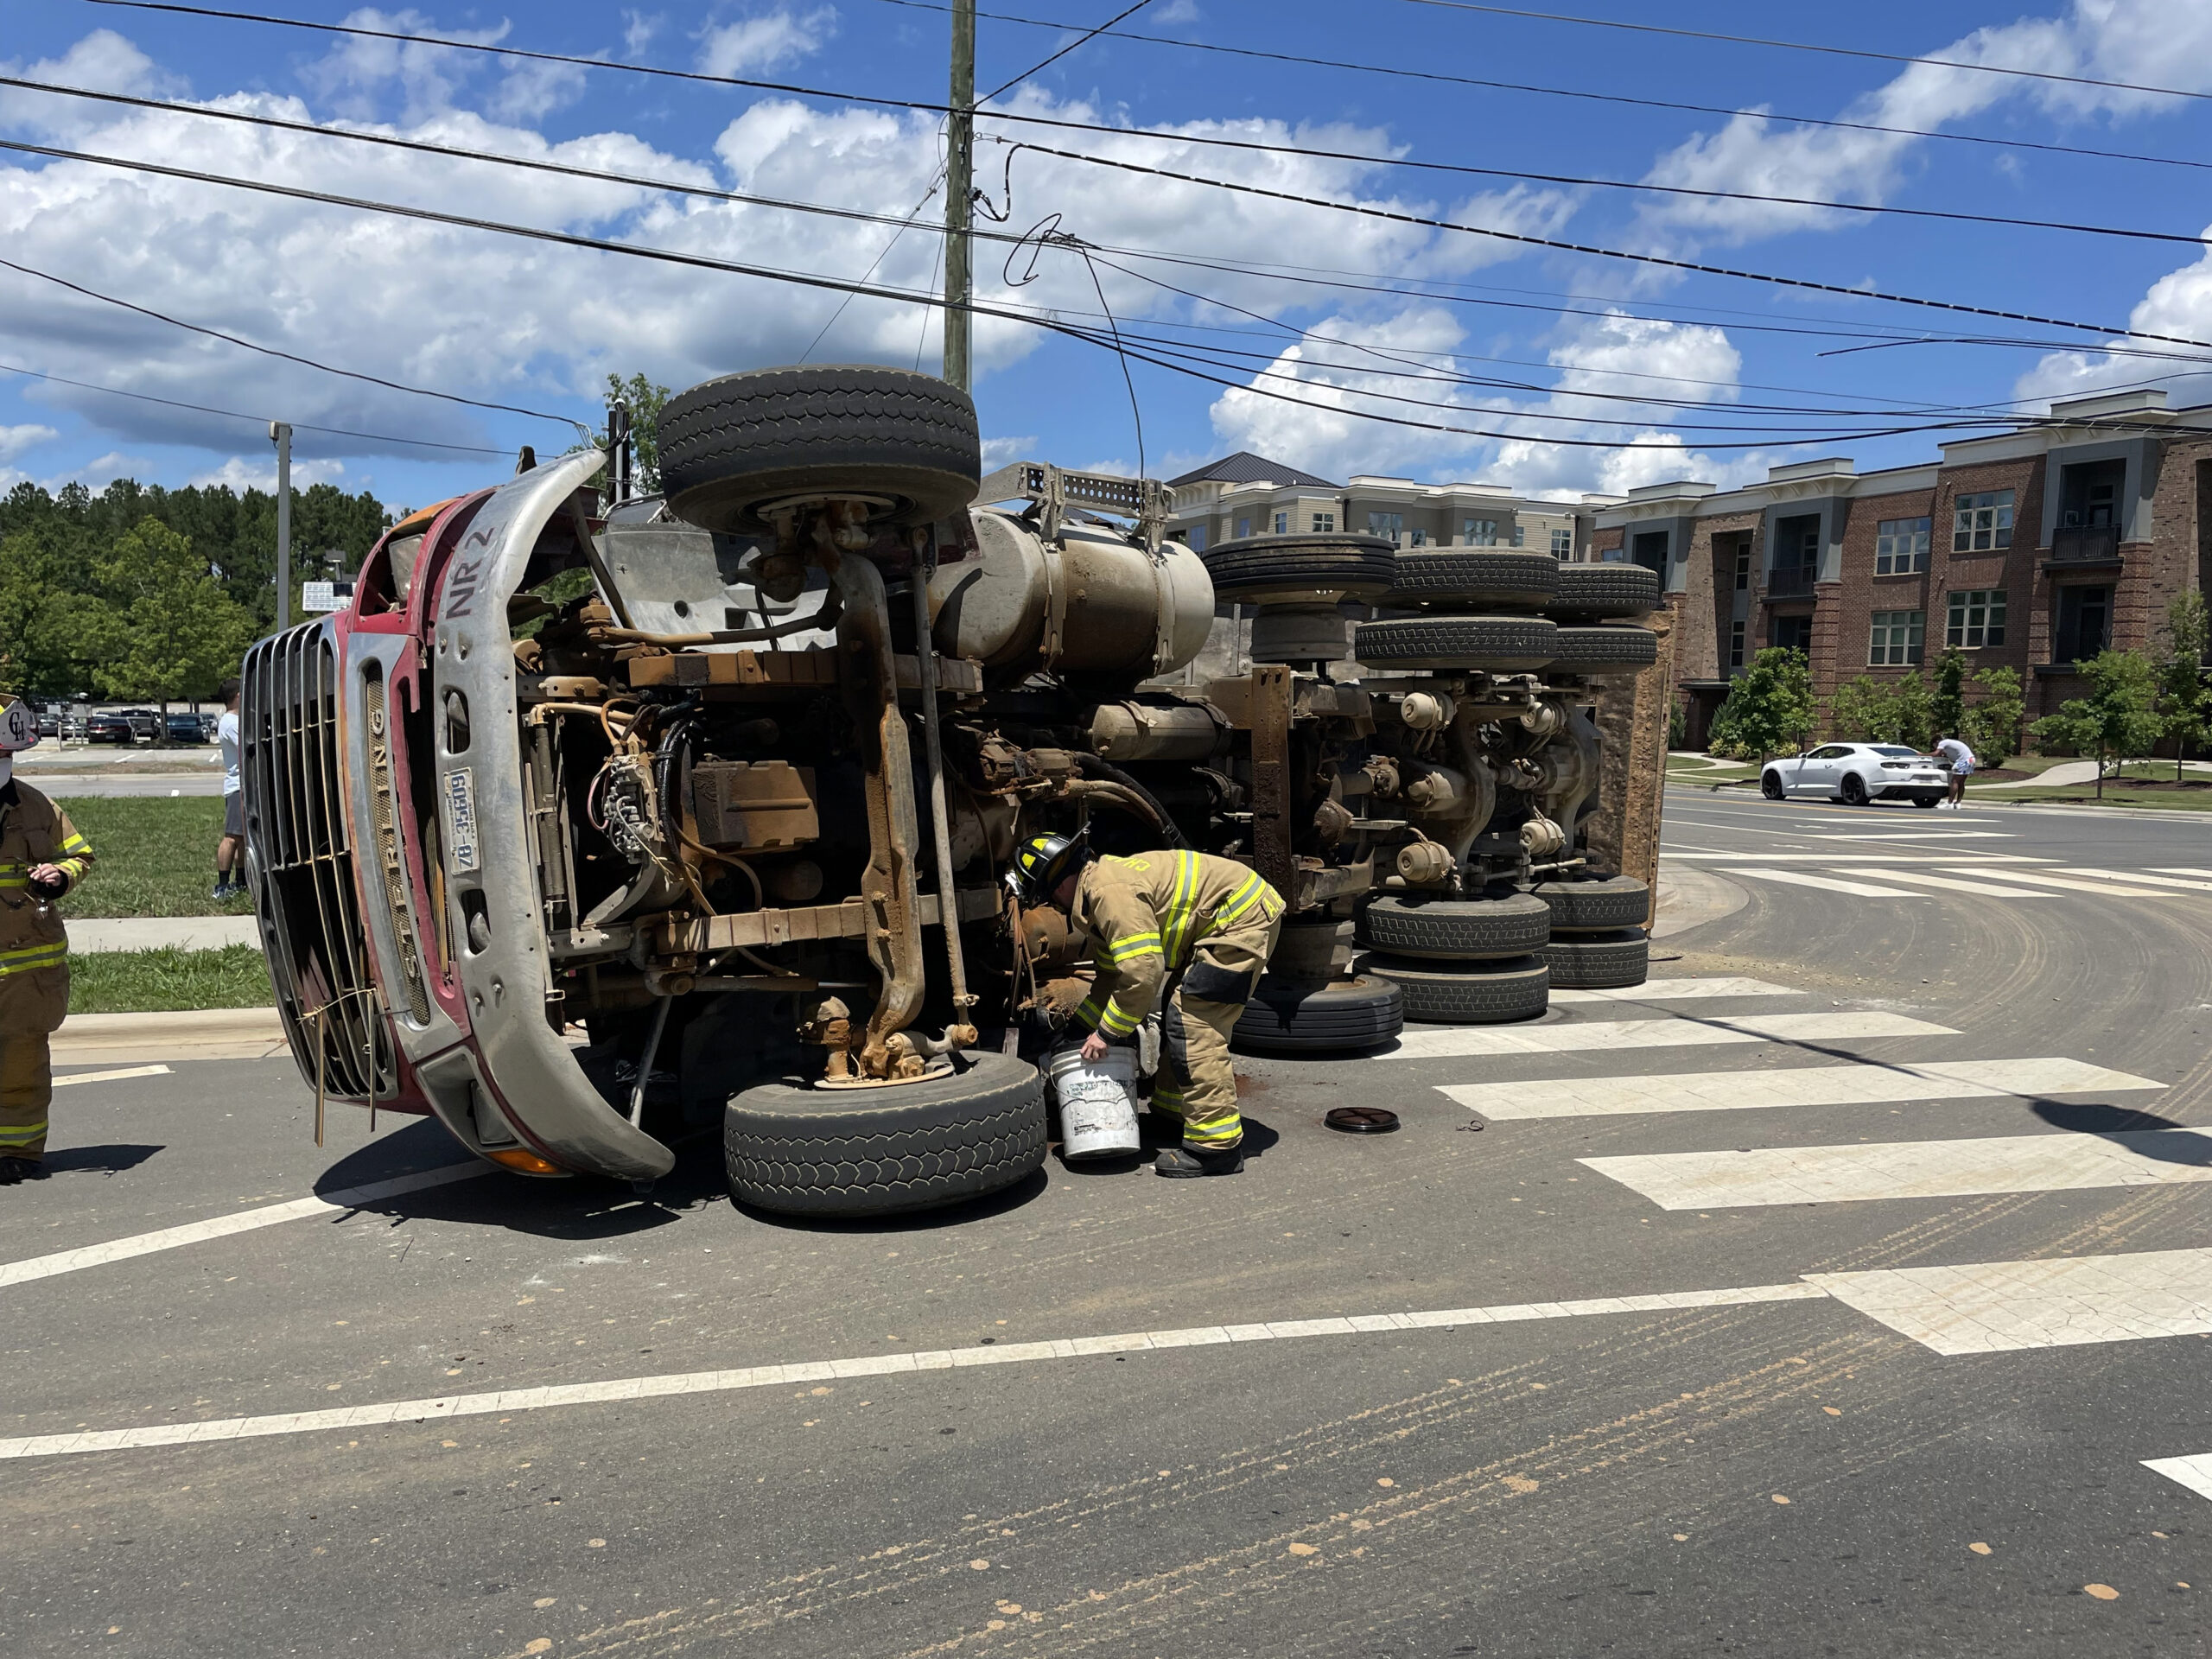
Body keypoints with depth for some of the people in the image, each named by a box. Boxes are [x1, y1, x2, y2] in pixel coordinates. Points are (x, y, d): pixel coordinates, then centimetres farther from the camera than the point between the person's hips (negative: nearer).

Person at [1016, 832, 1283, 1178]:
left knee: (1193, 1026, -14)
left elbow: (1142, 973, -23)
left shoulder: (1111, 893, -21)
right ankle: (1173, 1113, 31)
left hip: (1242, 919, -11)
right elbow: (1112, 973, 23)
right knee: (1181, 1016, 19)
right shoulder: (1099, 890, 13)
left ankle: (1216, 1147, -10)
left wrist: (1107, 1033, -12)